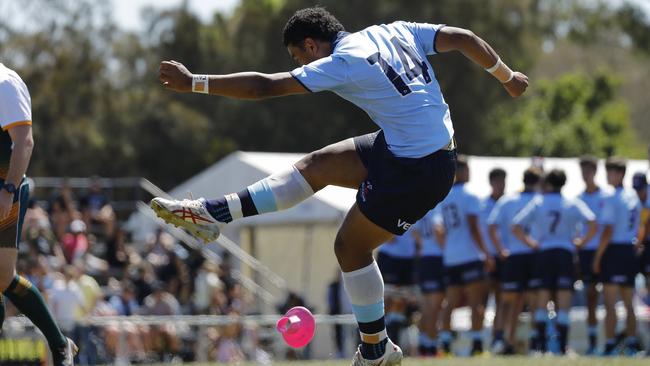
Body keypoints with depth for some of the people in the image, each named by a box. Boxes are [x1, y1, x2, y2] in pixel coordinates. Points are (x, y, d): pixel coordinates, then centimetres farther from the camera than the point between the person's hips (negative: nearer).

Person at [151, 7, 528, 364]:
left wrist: (194, 83, -11)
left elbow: (264, 86, -17)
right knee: (317, 165, 11)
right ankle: (214, 214, 15)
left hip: (417, 170, -9)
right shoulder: (394, 32, 5)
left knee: (352, 245, 6)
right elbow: (464, 38, 4)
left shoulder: (341, 63, -16)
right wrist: (508, 76, 16)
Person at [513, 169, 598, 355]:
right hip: (565, 254, -1)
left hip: (543, 254, 1)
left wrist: (531, 243, 8)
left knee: (542, 304, 7)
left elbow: (516, 227, -2)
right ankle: (563, 345, -7)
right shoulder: (573, 204, 3)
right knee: (563, 306, 0)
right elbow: (593, 224, -10)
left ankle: (541, 344, 0)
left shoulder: (537, 203, 5)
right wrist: (582, 242, 2)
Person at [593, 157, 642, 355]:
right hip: (630, 250, 8)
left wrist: (597, 257, -10)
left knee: (610, 302, -5)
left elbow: (608, 231, -16)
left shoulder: (611, 198, -12)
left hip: (613, 250, -7)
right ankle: (632, 342, 13)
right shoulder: (633, 196, 12)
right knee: (628, 303, 13)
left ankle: (610, 345, -8)